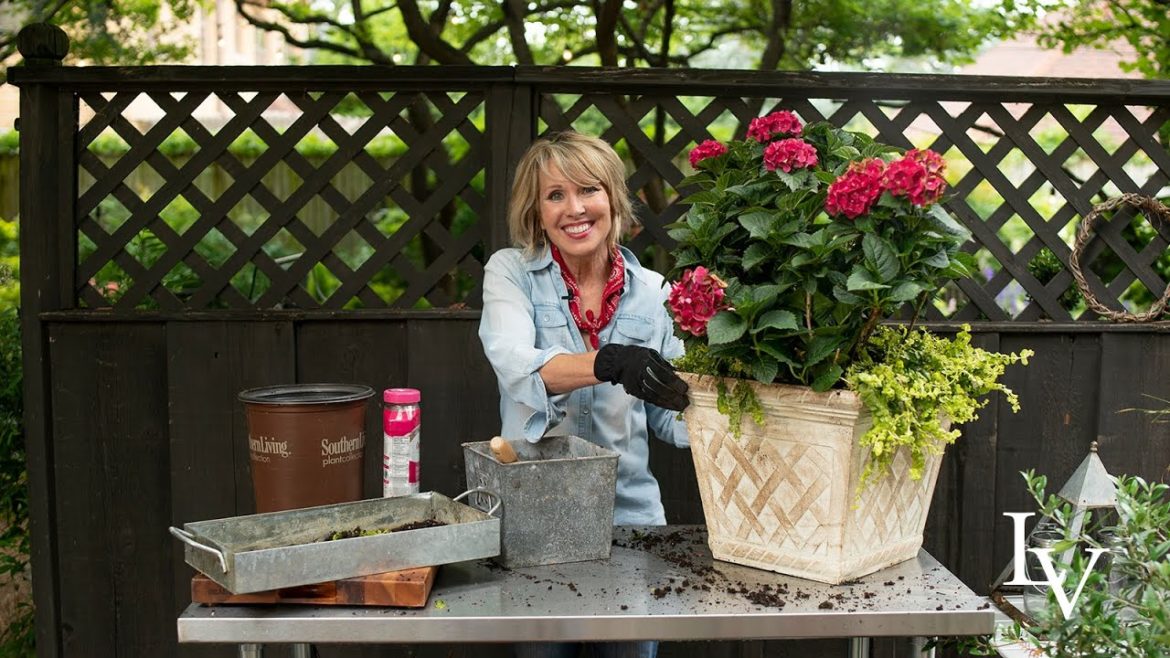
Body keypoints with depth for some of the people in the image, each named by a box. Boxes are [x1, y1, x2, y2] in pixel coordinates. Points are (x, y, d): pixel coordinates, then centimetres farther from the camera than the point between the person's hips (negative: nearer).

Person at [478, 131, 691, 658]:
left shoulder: (653, 292, 2)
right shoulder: (510, 272, -4)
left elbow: (669, 417, 5)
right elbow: (517, 366, -23)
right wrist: (610, 363, -40)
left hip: (631, 512, 2)